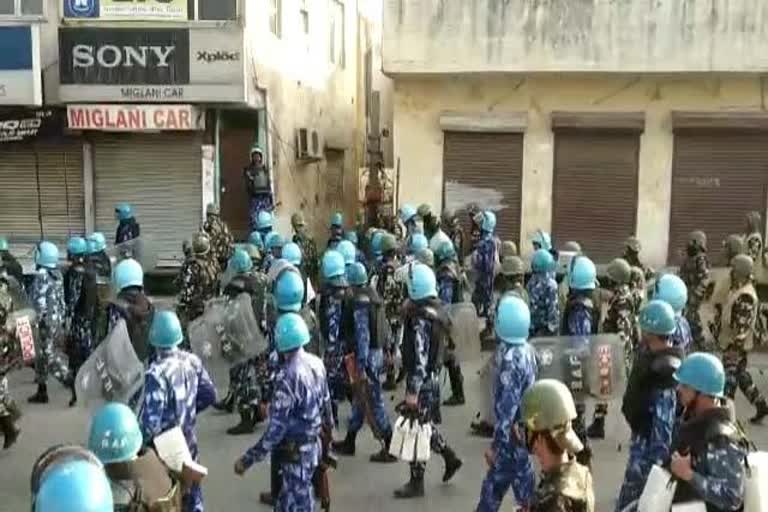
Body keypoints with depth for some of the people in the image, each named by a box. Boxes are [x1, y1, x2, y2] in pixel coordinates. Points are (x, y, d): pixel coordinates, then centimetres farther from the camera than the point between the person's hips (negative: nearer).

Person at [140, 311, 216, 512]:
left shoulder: (157, 372, -27)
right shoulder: (192, 361, -8)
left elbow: (151, 420, -27)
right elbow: (209, 394, 3)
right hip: (188, 440, 6)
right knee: (190, 490, 21)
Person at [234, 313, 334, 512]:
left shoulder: (288, 376, -26)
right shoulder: (316, 363, -2)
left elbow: (277, 427, -27)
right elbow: (325, 403, 11)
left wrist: (248, 459, -21)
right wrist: (327, 426, 29)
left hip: (296, 451, -8)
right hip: (312, 444, 8)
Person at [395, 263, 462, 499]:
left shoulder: (420, 318, -24)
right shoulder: (436, 308, 4)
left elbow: (420, 358, -26)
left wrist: (413, 390, -24)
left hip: (421, 380, -9)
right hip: (432, 376, 9)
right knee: (424, 424, 23)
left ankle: (416, 483, 12)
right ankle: (449, 457, 32)